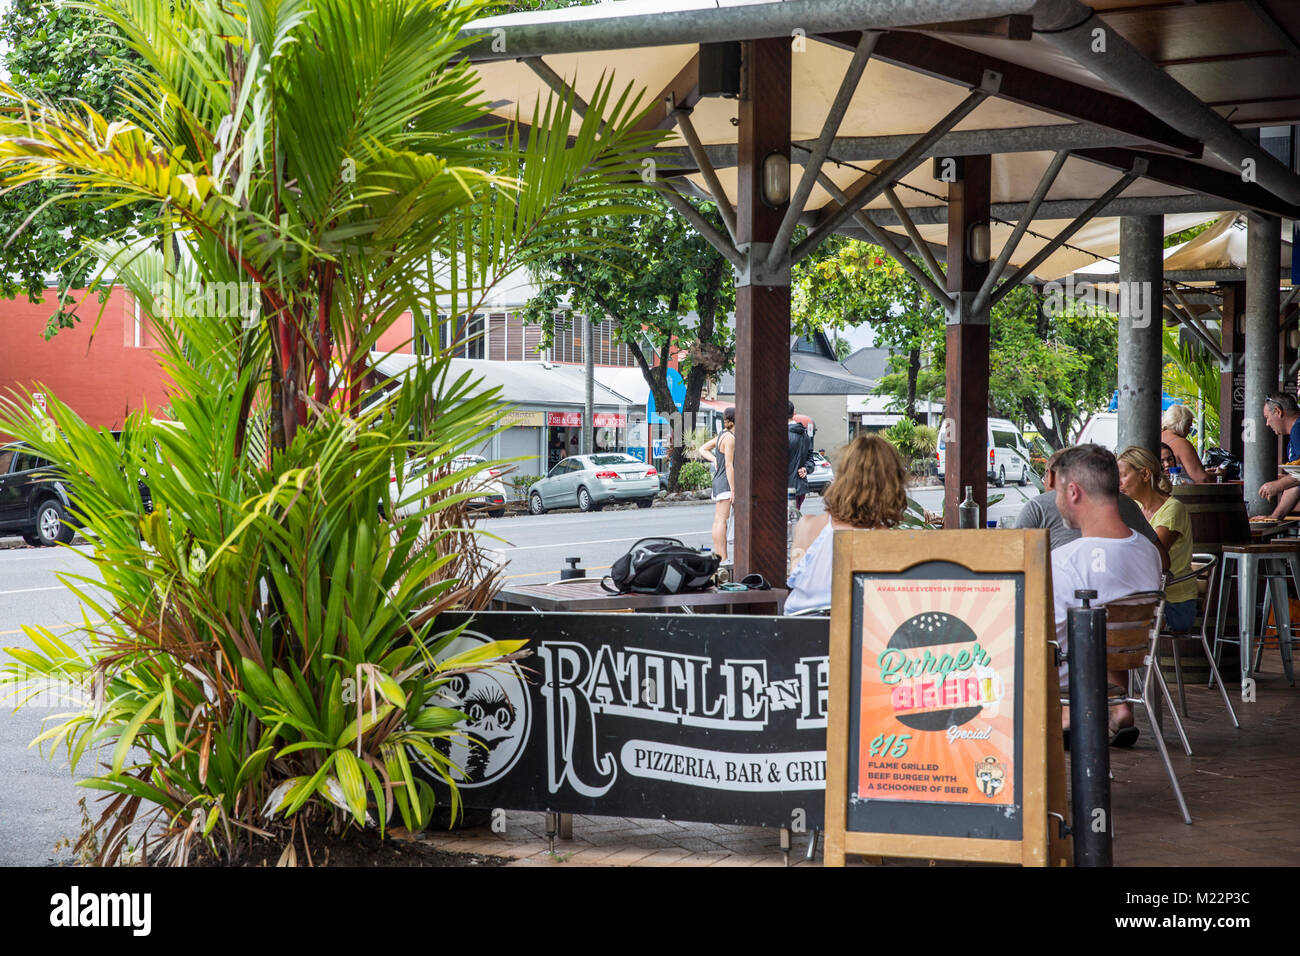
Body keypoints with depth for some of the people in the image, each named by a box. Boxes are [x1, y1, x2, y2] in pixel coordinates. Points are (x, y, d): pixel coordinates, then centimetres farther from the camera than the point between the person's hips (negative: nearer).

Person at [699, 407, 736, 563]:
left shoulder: (722, 435, 13)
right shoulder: (730, 438, -15)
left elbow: (703, 449, 23)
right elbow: (729, 466, -18)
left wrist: (714, 459, 8)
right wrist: (733, 490, -17)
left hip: (718, 480, 10)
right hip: (725, 482, -10)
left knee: (718, 520, 10)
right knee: (722, 520, -10)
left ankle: (717, 555, 14)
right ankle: (723, 559, -11)